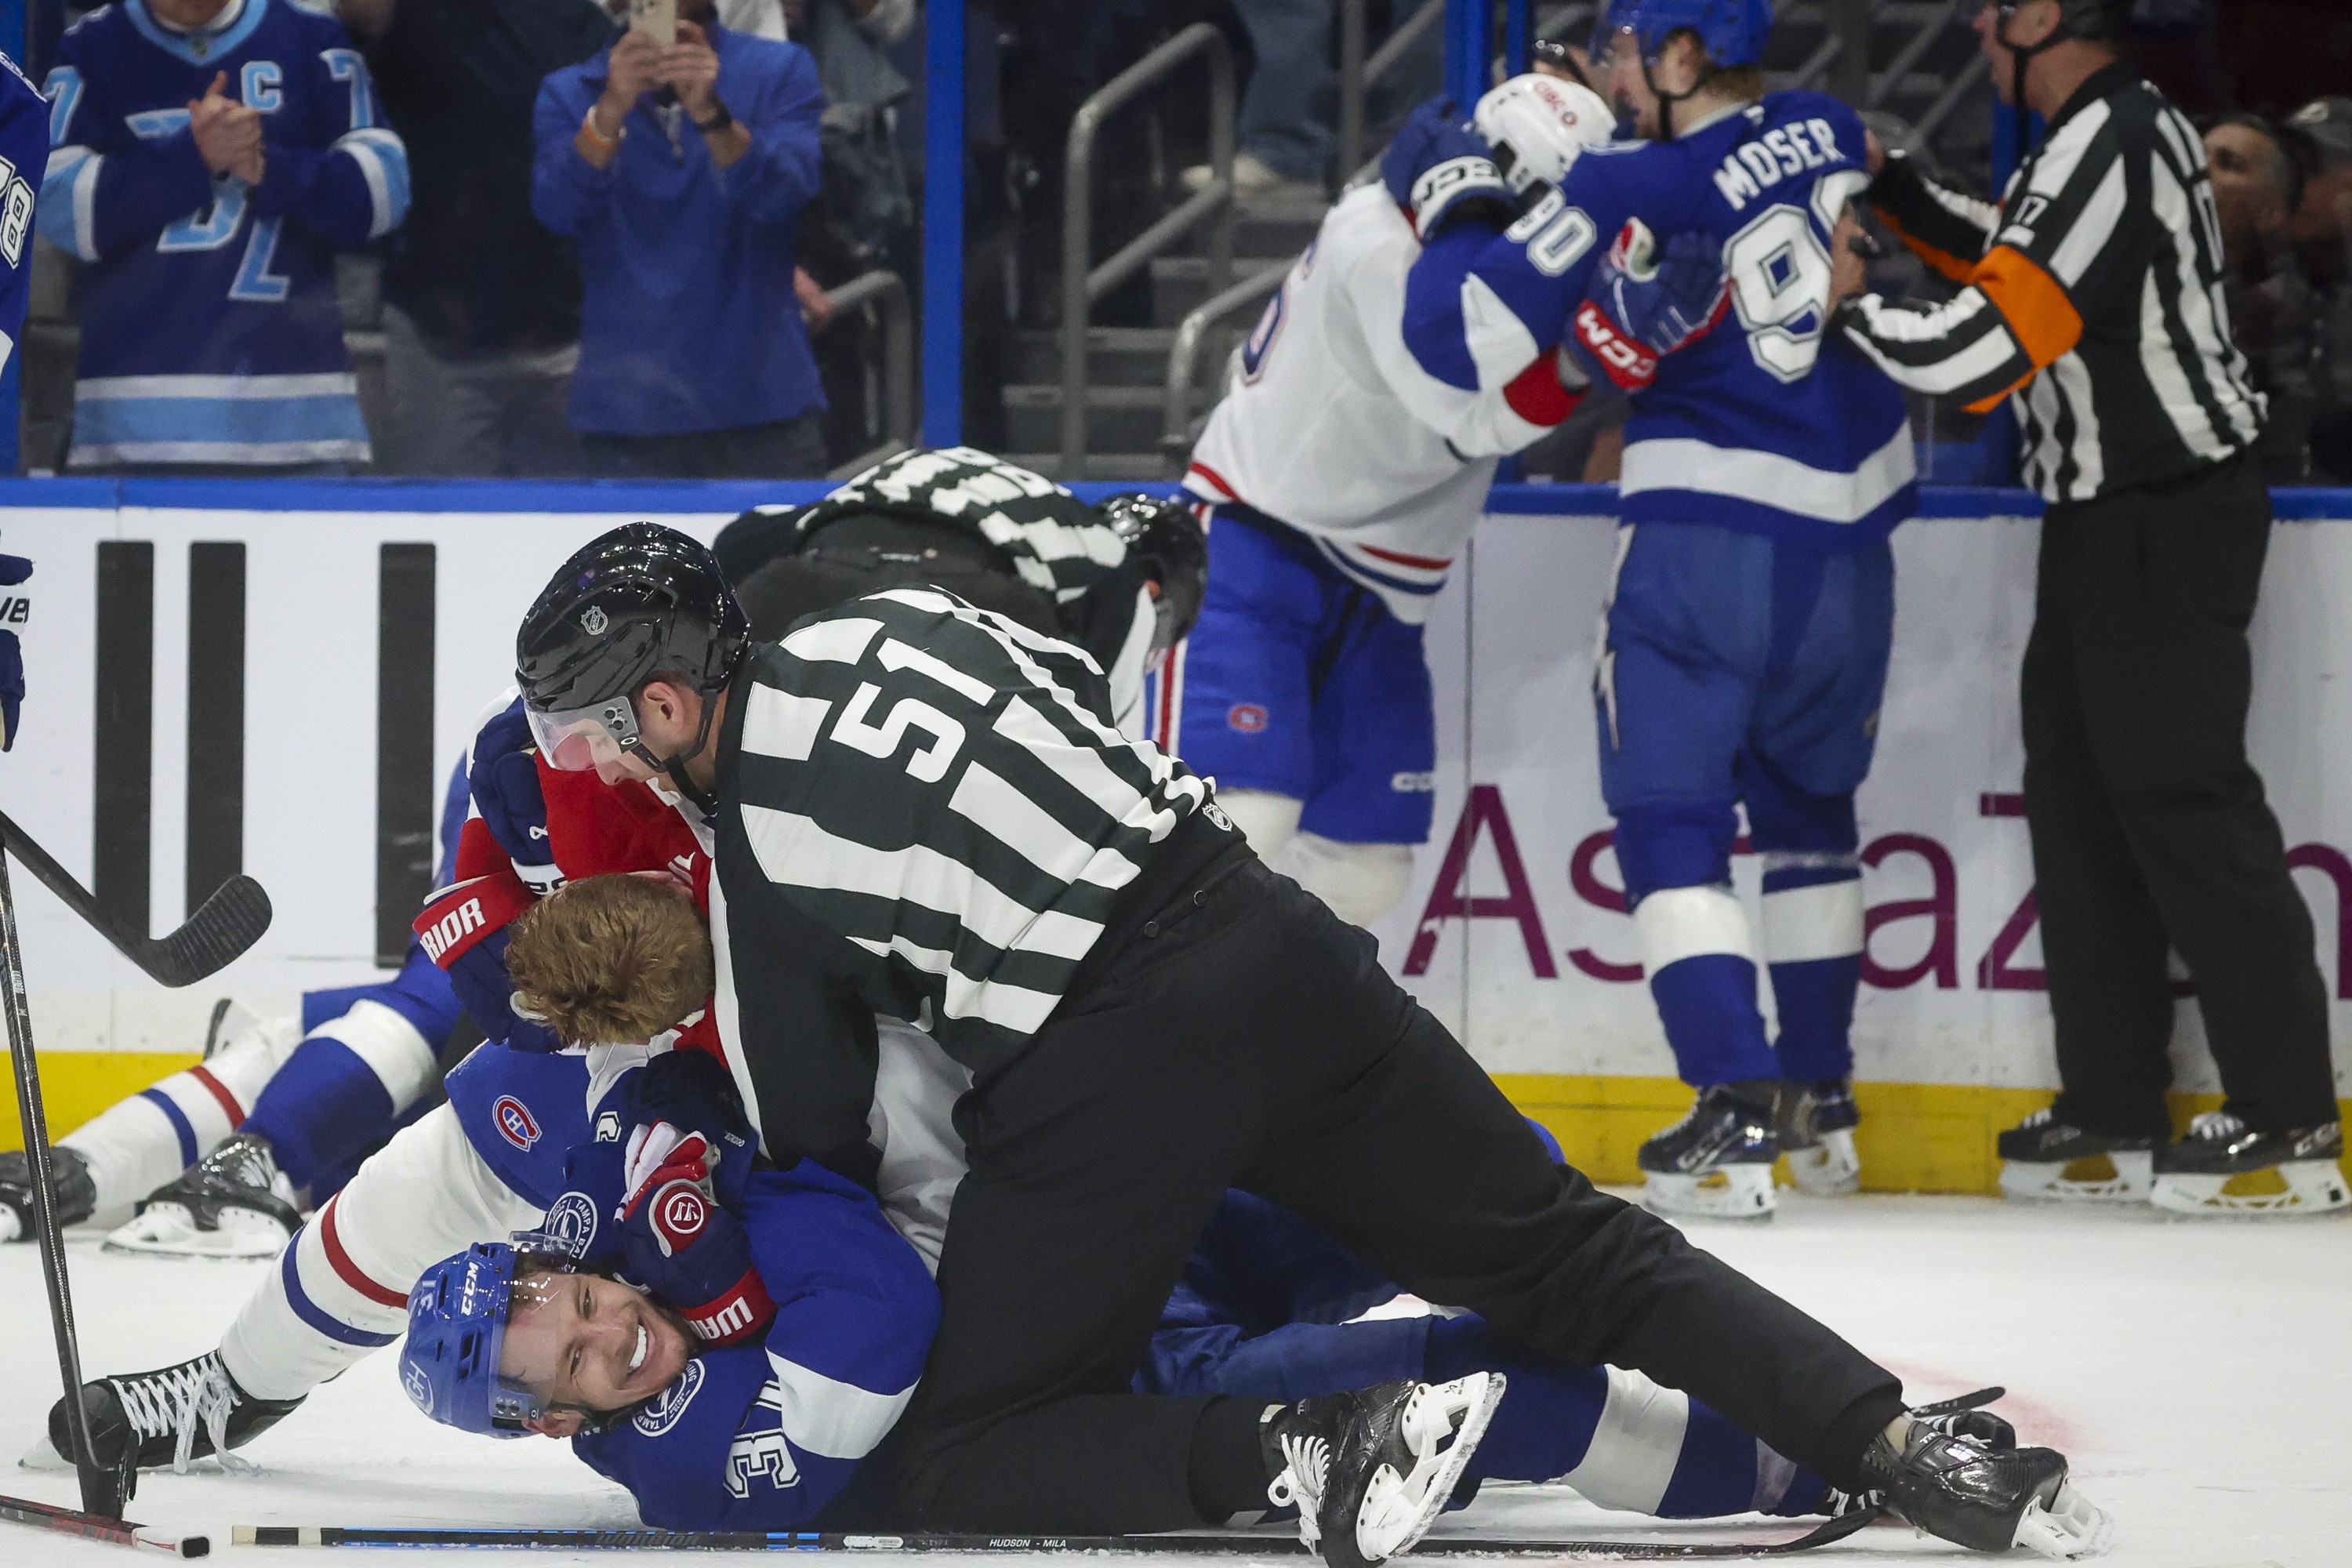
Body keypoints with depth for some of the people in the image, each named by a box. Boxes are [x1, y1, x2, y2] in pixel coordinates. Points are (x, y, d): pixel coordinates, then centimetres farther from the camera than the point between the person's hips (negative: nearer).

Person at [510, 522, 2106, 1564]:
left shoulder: (752, 863, -4)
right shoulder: (887, 617, 12)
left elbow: (815, 1152, 3)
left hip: (1109, 1086, -7)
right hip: (1270, 938, 7)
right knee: (1559, 1249, 13)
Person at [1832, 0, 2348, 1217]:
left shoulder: (2106, 152, -22)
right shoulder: (2116, 130, 10)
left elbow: (1980, 351, -25)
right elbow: (2015, 259, 26)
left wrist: (1837, 303, -13)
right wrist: (1893, 191, 16)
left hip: (2167, 524, -10)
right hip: (2109, 521, 10)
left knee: (2179, 797, -8)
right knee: (2081, 795, 11)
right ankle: (2115, 1110, 15)